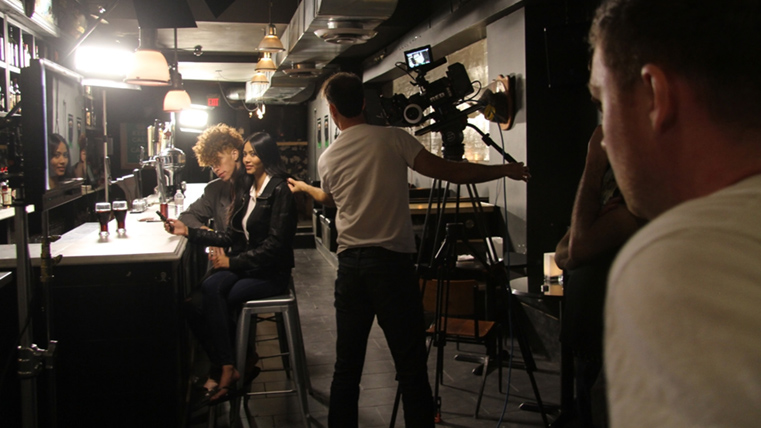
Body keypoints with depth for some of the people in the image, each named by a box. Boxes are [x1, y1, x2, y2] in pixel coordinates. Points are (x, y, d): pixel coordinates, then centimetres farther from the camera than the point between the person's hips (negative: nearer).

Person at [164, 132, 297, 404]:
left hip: (271, 272, -6)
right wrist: (188, 231, 5)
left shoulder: (279, 190, -11)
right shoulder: (245, 189, 13)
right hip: (243, 266, 6)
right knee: (211, 287, -25)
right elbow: (231, 236, 12)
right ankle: (227, 367, -23)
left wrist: (232, 261, -16)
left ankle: (226, 368, -12)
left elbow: (275, 244, -17)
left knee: (214, 301, -25)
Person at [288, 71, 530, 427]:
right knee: (412, 369, 0)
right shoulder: (392, 138, -3)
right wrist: (506, 170, 4)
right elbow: (446, 171, -7)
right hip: (392, 263, -4)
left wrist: (303, 188, 52)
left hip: (350, 265, 4)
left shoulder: (327, 159, 9)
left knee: (346, 368, 12)